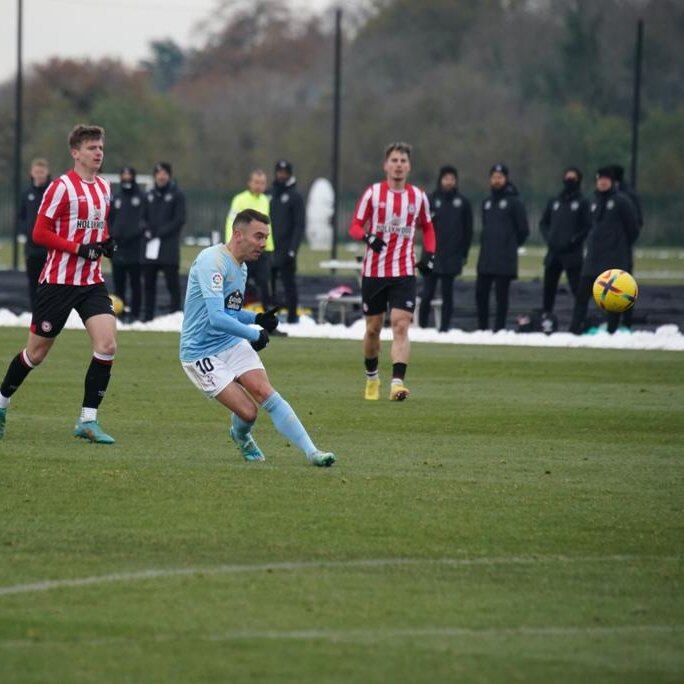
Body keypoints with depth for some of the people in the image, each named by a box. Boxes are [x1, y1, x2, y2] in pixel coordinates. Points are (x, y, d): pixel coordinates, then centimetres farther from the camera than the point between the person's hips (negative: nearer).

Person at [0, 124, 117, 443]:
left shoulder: (103, 188, 11)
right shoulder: (62, 186, -10)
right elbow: (40, 233, -12)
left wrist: (105, 244, 4)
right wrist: (79, 248, -21)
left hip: (92, 280, 5)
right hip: (58, 281, -5)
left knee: (107, 345, -13)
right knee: (36, 353, 4)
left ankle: (88, 420, -8)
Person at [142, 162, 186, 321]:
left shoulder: (176, 195, 1)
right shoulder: (150, 195, 16)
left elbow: (179, 220, -6)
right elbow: (143, 217, 18)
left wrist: (160, 232, -11)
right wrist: (146, 229, -3)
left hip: (169, 246, -5)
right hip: (150, 247, 5)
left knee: (172, 283, -7)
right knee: (149, 283, 6)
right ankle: (148, 317, 11)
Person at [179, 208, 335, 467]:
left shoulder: (241, 267, 11)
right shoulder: (213, 260, -20)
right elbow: (216, 317, -29)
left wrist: (258, 318, 5)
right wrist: (255, 334, -21)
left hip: (232, 344, 8)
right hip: (200, 353, -8)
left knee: (266, 393, -13)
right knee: (248, 411, -14)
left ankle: (311, 452, -14)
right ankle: (241, 436, 22)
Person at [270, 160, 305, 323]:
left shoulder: (295, 196, -1)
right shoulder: (270, 194, 14)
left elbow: (299, 225, -6)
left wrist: (293, 249, -15)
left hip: (286, 250, -5)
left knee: (289, 283, -3)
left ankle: (292, 316, 1)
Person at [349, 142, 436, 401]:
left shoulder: (418, 196, 7)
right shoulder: (373, 193, 0)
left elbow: (427, 228, 21)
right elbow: (355, 226, 0)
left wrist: (429, 254, 4)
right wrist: (368, 237, -22)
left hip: (404, 272, 0)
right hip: (374, 270, 0)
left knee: (401, 325, -15)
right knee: (373, 328, 8)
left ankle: (397, 383, -23)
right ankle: (371, 377, 30)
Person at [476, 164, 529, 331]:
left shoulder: (514, 202, -3)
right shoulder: (487, 202, 15)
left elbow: (523, 230, -1)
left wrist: (511, 246, 5)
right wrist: (487, 244, 14)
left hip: (505, 260, -6)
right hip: (486, 258, 6)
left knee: (501, 294, -3)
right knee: (480, 292, 2)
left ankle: (499, 328, 2)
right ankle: (482, 328, 11)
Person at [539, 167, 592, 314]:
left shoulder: (582, 202, 1)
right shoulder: (554, 202, 14)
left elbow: (588, 227, -5)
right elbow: (543, 223, 19)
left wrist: (574, 240, -14)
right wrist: (548, 238, 2)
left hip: (572, 254, -5)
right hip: (553, 253, 5)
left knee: (577, 289, -7)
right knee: (548, 288, 6)